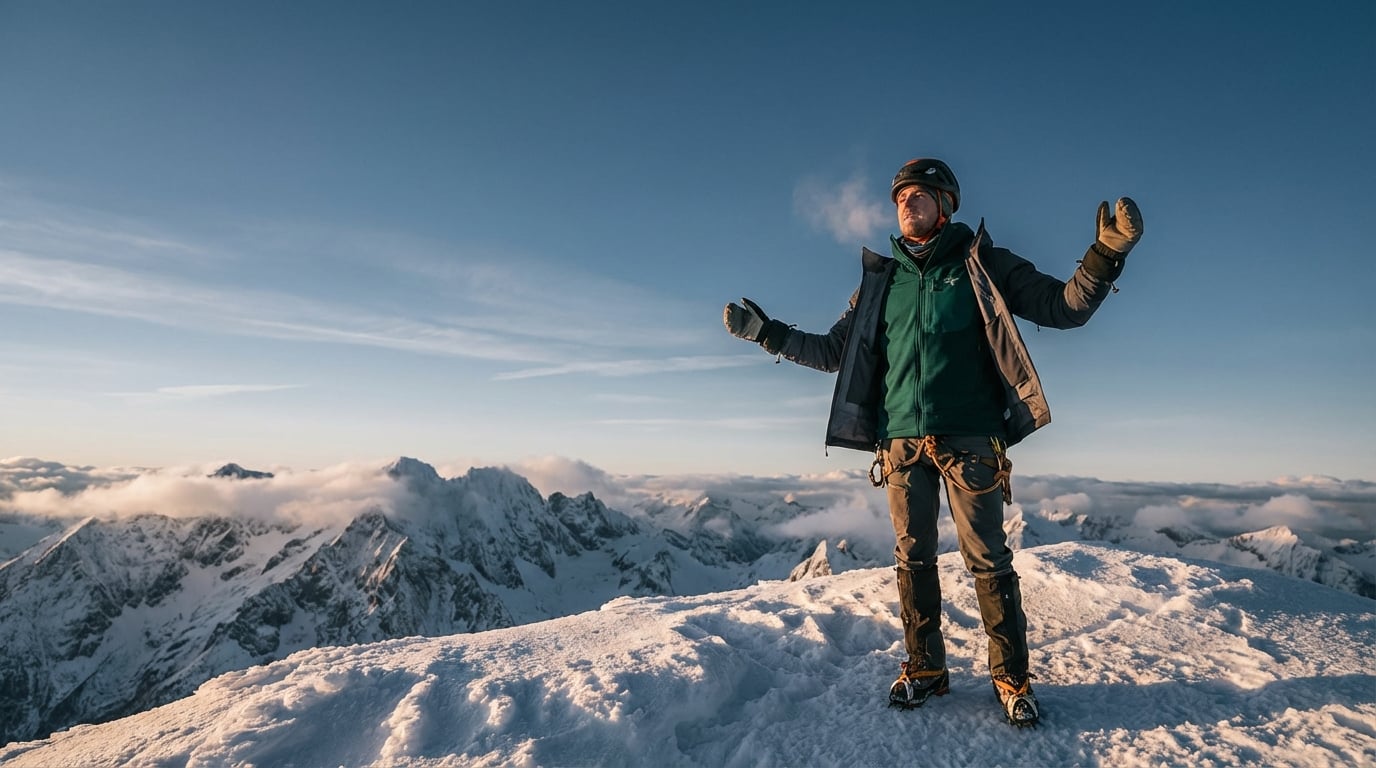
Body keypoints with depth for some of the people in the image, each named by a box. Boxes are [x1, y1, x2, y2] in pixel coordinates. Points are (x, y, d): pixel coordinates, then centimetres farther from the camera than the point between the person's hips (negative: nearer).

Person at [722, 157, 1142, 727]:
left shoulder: (982, 264, 7)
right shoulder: (880, 280, 14)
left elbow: (1064, 308, 1)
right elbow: (835, 352, 19)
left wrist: (1106, 254, -15)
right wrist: (769, 334, 13)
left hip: (969, 438, -3)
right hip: (900, 441, 3)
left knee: (988, 561, 0)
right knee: (913, 559, 8)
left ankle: (1012, 678, 15)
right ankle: (924, 669, 22)